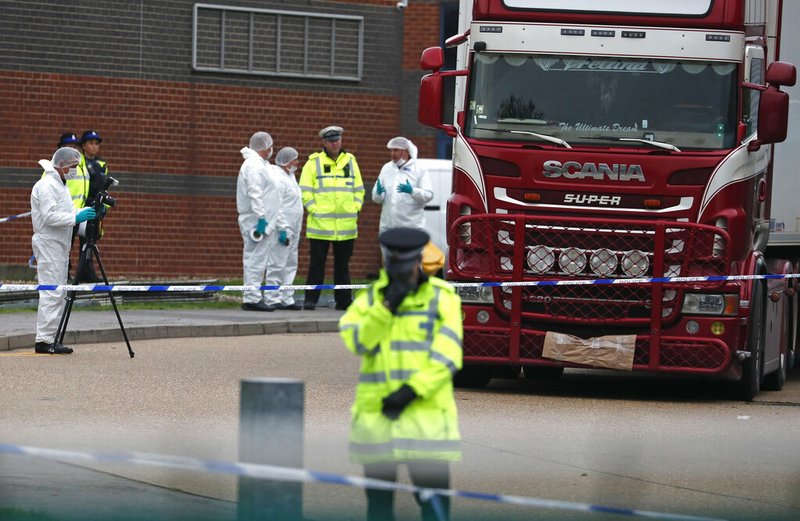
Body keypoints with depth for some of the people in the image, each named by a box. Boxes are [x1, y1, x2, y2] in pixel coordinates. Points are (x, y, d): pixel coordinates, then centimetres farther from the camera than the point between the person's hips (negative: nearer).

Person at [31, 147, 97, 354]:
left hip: (60, 245, 10)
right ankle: (44, 340, -14)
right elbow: (50, 216, -21)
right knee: (51, 292, -13)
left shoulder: (61, 185, 20)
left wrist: (88, 212, 8)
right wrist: (76, 217, -25)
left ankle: (50, 339, 12)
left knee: (58, 293, 9)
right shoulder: (46, 186, -13)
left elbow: (65, 213, 22)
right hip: (48, 244, -10)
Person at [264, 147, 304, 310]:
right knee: (277, 265, -9)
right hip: (283, 229, -10)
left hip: (292, 229, 10)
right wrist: (282, 230, -21)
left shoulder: (289, 177, 19)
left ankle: (287, 298, 15)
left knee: (290, 266, 11)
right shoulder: (278, 178, -13)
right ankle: (272, 298, -7)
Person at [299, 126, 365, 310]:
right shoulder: (314, 162, 2)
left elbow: (359, 190, 17)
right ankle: (310, 300, -1)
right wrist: (314, 210, -10)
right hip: (320, 224, -3)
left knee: (343, 264, 8)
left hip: (346, 225, 3)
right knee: (317, 263, -4)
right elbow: (305, 190, 0)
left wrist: (355, 209, 4)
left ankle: (344, 300, 13)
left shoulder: (350, 162, 13)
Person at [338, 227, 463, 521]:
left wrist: (412, 389, -16)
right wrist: (386, 307, -16)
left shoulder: (442, 297, 1)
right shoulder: (370, 298, 10)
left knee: (433, 495, -8)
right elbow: (356, 341, -7)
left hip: (425, 409, -3)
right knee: (378, 496, 9)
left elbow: (446, 356, -7)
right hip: (375, 411, 3)